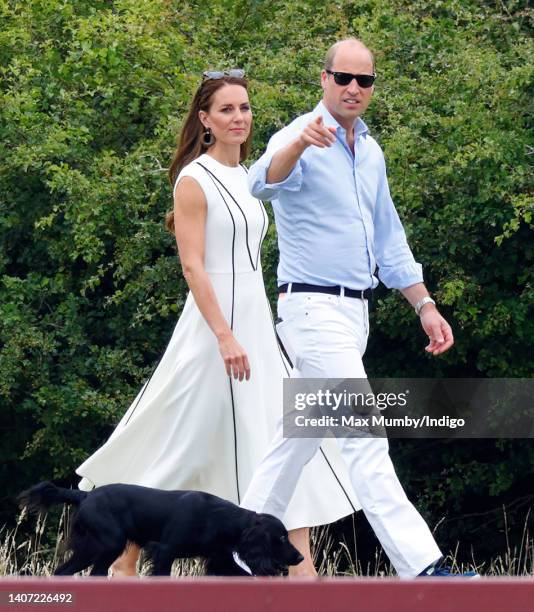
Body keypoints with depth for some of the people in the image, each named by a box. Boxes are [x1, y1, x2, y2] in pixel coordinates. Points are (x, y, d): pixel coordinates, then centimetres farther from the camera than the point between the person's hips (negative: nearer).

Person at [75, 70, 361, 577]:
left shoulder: (245, 178, 14)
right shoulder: (194, 182, -10)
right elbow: (192, 266, -17)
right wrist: (225, 337, -24)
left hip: (256, 322, 8)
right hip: (215, 323, -8)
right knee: (182, 445, -2)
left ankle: (301, 569, -4)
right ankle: (126, 557, 11)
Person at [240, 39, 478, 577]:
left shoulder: (370, 152, 14)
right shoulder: (299, 138, -12)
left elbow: (388, 240, 23)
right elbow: (266, 181, -36)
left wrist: (424, 305, 18)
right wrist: (299, 144, -57)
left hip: (354, 310, 9)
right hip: (314, 307, -9)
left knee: (299, 436, 13)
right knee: (365, 438, -14)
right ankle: (421, 566, -19)